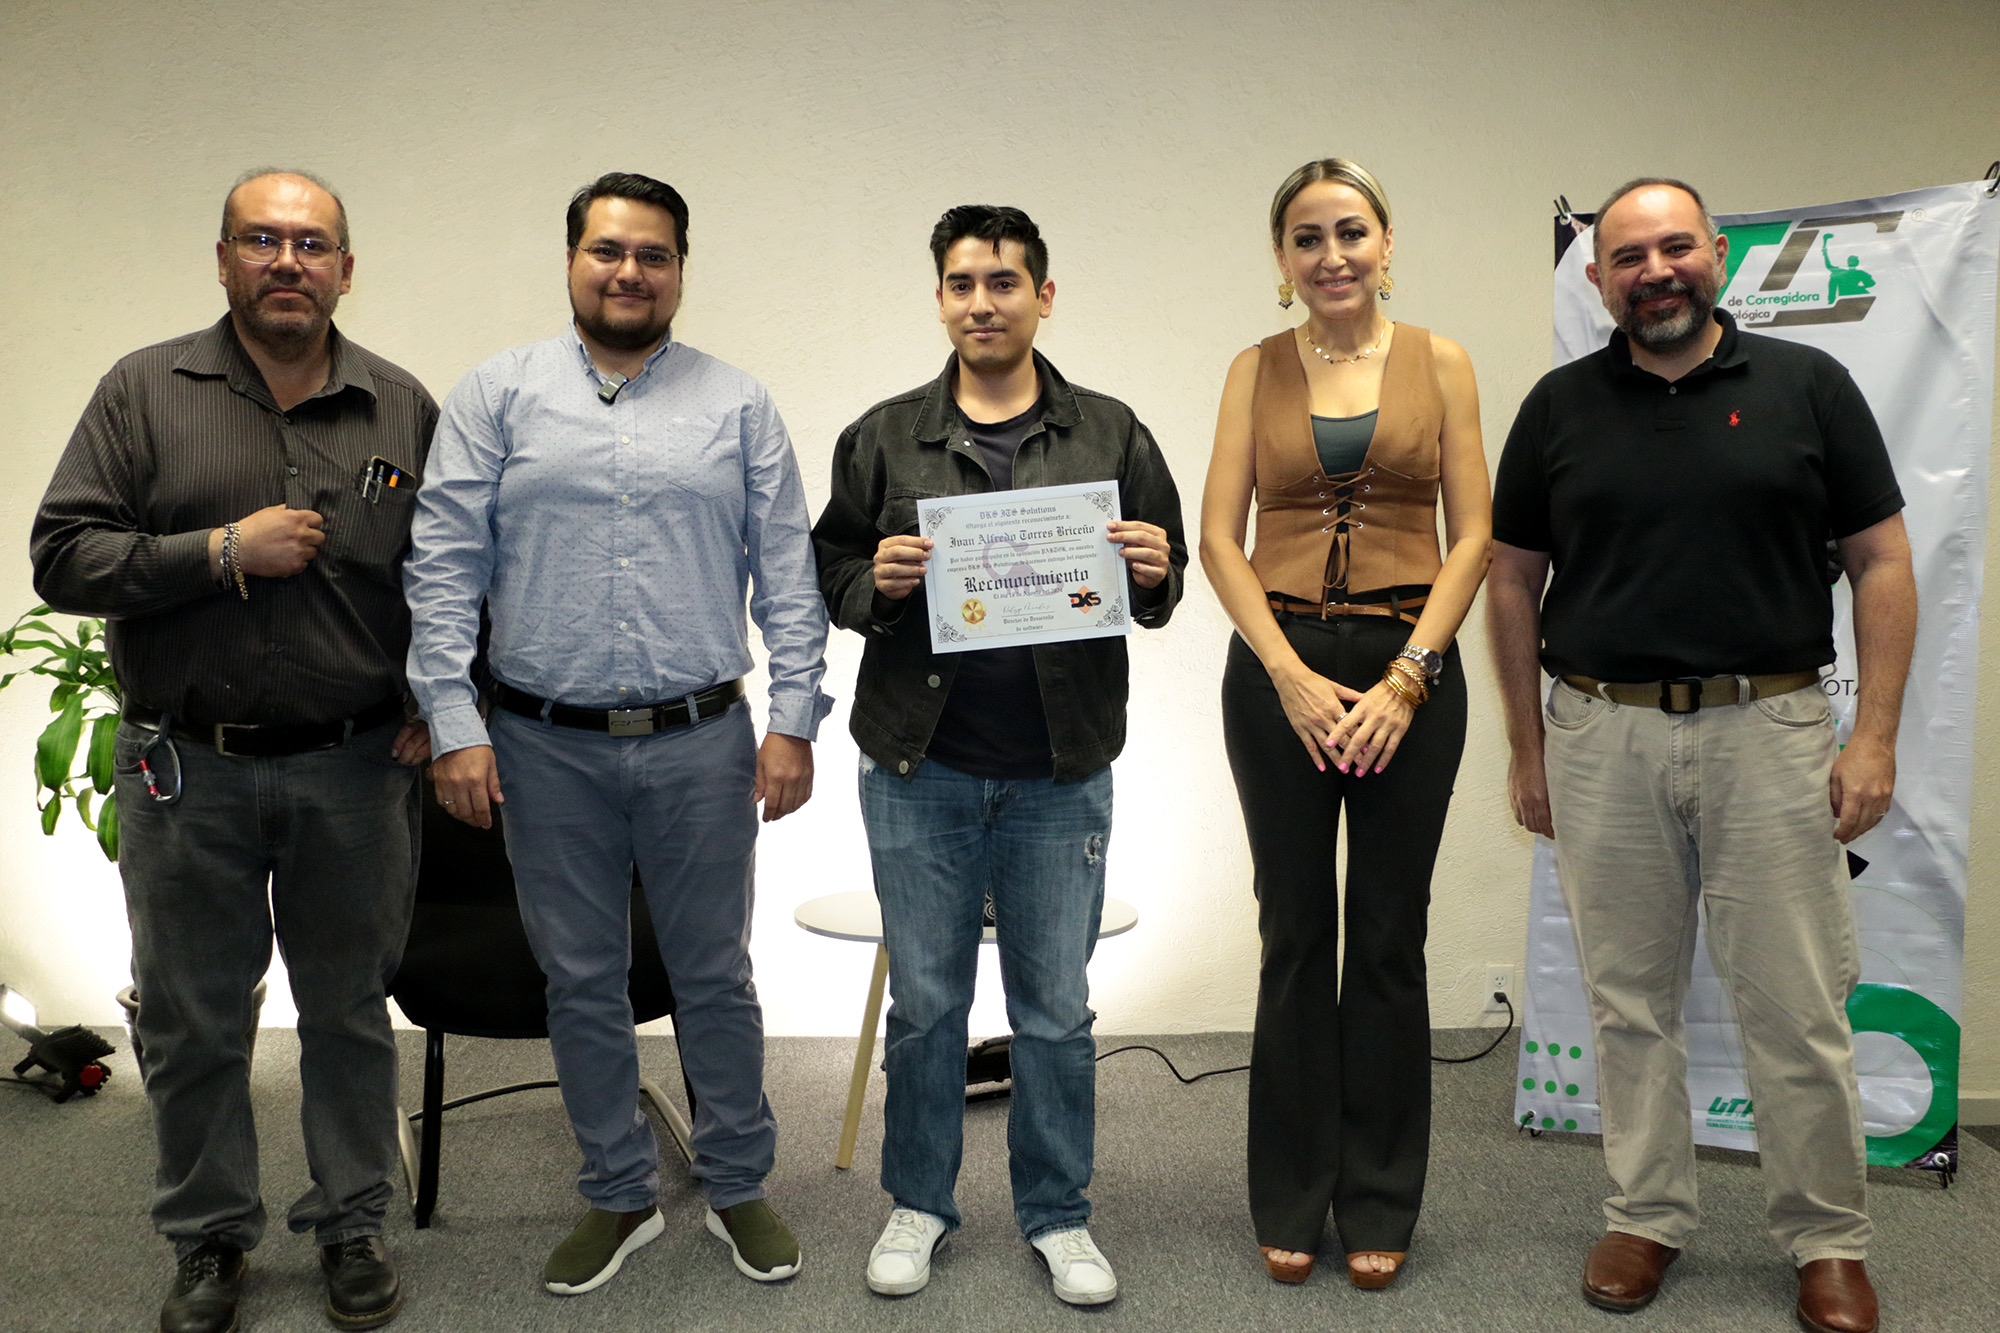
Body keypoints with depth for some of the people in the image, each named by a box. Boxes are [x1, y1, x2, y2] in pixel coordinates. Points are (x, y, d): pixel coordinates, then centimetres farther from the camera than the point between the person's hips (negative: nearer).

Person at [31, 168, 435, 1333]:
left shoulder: (405, 408, 4)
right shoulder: (146, 393, 1)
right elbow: (63, 557, -5)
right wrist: (222, 551, -15)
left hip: (356, 768, 1)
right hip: (187, 768, 0)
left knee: (352, 1010, 11)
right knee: (192, 1021, 11)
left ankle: (353, 1225, 29)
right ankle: (210, 1239, 30)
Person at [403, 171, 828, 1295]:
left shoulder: (739, 405, 6)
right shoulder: (498, 395, 4)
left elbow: (788, 574, 4)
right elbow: (444, 567, 0)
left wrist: (794, 719, -4)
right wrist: (454, 724, -8)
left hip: (703, 744, 0)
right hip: (548, 748, 1)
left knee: (716, 975, 10)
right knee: (582, 983, 11)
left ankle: (739, 1186, 28)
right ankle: (621, 1196, 29)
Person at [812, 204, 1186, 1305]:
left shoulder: (1111, 435, 5)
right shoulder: (884, 438, 5)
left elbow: (1161, 589, 8)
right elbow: (828, 574, 8)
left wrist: (1152, 575, -14)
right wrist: (877, 582, -13)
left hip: (1062, 772, 0)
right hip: (919, 768, 0)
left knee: (1056, 1010, 10)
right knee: (924, 1002, 12)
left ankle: (1056, 1213, 27)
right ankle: (918, 1202, 30)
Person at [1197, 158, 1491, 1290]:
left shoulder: (1441, 365, 5)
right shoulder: (1256, 371, 6)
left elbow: (1472, 536, 0)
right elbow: (1220, 537, 0)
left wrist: (1405, 676, -10)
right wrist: (1290, 674, -11)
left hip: (1409, 664, 0)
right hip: (1279, 667, 0)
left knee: (1389, 938, 6)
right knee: (1295, 933, 7)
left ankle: (1380, 1205, 21)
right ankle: (1293, 1201, 21)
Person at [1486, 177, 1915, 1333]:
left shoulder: (1808, 386, 2)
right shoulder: (1561, 407, 6)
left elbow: (1882, 564, 2)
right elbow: (1514, 582, 9)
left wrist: (1876, 736, -5)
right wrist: (1527, 748, 5)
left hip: (1770, 728, -1)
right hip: (1602, 736, 2)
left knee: (1798, 1006, 4)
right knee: (1631, 999, 10)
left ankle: (1829, 1239, 22)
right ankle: (1649, 1215, 26)